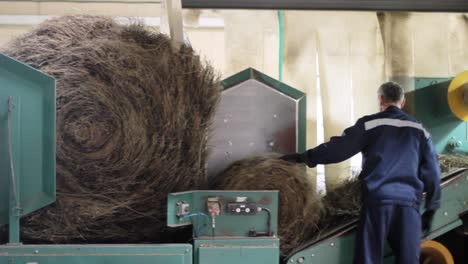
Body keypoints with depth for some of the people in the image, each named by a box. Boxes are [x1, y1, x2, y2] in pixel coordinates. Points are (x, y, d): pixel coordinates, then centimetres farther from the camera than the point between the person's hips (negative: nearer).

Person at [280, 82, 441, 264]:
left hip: (377, 200, -2)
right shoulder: (419, 129, 12)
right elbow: (431, 172, 12)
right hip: (409, 203, 3)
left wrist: (304, 157, 6)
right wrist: (431, 208, 19)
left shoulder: (370, 124, 2)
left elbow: (338, 148, -3)